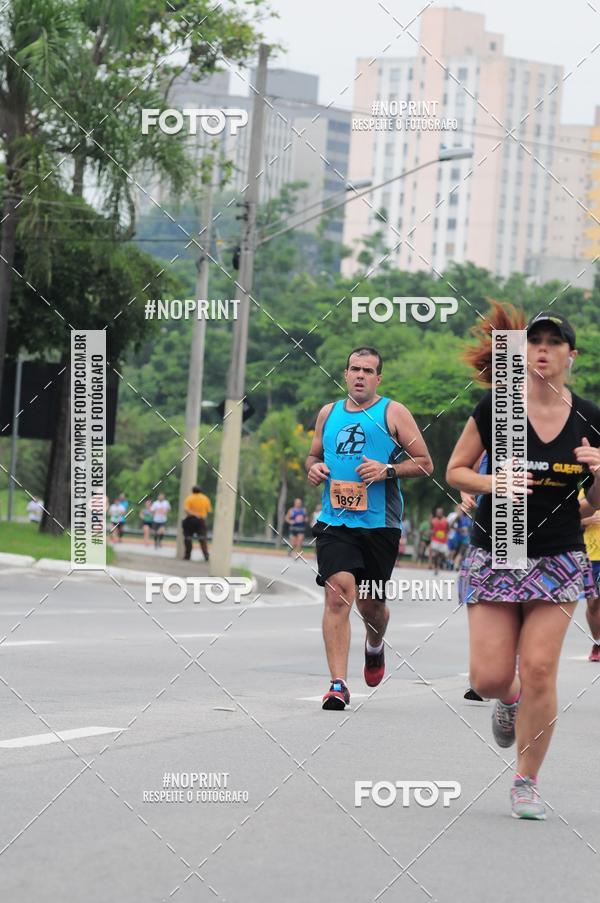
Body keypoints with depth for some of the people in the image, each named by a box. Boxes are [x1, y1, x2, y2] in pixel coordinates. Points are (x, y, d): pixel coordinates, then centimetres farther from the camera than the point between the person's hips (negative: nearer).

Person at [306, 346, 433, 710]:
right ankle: (338, 684, -20)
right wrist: (314, 467, 4)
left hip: (380, 525, -1)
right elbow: (314, 454, 27)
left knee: (370, 604, 10)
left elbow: (425, 464, 0)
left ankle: (375, 647, 47)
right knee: (338, 595, -17)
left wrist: (387, 470, -16)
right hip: (335, 521, 1)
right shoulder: (329, 413, 13)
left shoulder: (393, 412, 1)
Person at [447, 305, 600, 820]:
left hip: (559, 560, 0)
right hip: (495, 557, 0)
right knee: (489, 676, -5)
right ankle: (510, 701, 34)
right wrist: (493, 482, -16)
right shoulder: (494, 408, -6)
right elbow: (455, 471, 3)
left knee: (539, 670, -9)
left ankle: (527, 782, 7)